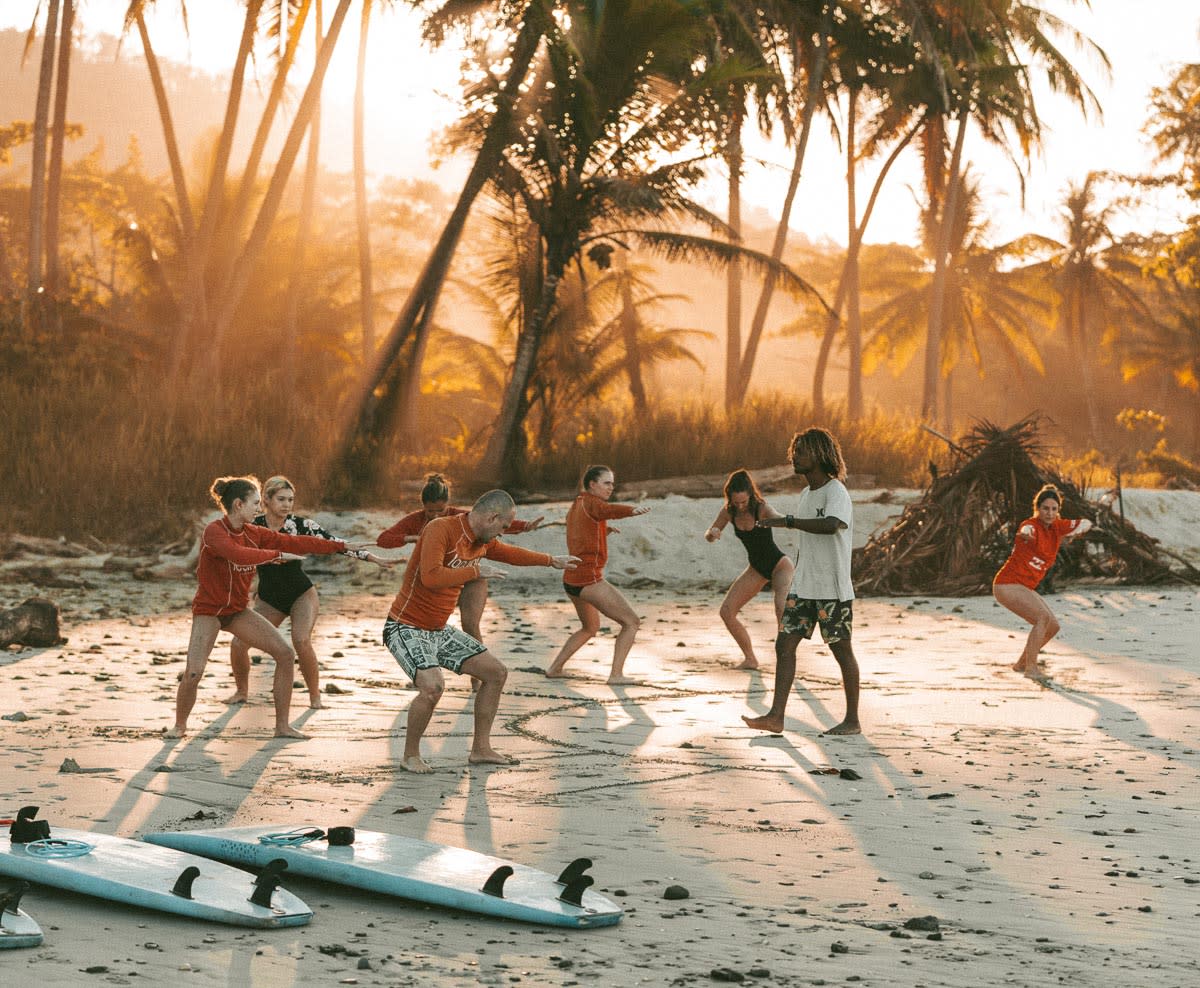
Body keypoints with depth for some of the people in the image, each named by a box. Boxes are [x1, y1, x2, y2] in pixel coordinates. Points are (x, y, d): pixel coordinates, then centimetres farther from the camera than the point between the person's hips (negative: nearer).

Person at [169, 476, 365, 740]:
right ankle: (180, 725, 10)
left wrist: (342, 546, -2)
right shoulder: (214, 531, -20)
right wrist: (277, 555, -30)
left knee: (286, 654, -4)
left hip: (238, 610, 7)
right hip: (209, 609, -7)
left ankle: (282, 726, 4)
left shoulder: (254, 533, 0)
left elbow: (295, 543, 0)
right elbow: (238, 554, -38)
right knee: (193, 673, -19)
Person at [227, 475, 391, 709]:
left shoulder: (301, 525, -11)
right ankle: (241, 691, 16)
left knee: (301, 641, -27)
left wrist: (374, 558, -21)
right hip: (268, 599, 2)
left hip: (301, 594, -2)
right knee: (238, 644, -11)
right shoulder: (253, 525, -8)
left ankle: (315, 696, -8)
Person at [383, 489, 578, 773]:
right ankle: (410, 756, -10)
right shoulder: (440, 529, -22)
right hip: (406, 629, -9)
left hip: (439, 631, 9)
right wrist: (475, 571, -25)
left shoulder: (482, 541, 5)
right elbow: (431, 576, -35)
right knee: (432, 686, -31)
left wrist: (552, 561, 37)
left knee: (496, 673, 9)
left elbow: (510, 553, 27)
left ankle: (480, 749, 18)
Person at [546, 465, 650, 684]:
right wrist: (633, 510, -51)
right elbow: (610, 510, -33)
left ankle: (554, 668, 29)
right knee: (632, 622, -7)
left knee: (591, 628, 31)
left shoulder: (575, 507, 18)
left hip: (571, 579, 9)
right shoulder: (591, 502, -9)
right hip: (589, 578, -9)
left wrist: (603, 530, 18)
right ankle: (616, 674, -15)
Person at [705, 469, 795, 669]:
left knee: (783, 609, -31)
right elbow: (710, 535, 2)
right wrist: (712, 534, -24)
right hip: (756, 568, 6)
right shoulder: (728, 511, -9)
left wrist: (774, 520, -73)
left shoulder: (761, 508, -25)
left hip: (779, 565, -6)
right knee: (726, 611, -2)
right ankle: (750, 659, 11)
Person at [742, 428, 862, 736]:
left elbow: (830, 525, -34)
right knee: (784, 645, -1)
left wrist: (786, 521, -36)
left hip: (833, 589, -8)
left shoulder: (836, 492, -13)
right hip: (803, 589, 8)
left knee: (842, 650, 2)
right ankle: (775, 717, -4)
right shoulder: (806, 495, 15)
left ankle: (852, 720, 12)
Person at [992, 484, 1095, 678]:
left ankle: (1022, 663, 26)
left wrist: (1074, 533, -18)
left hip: (1025, 588, 9)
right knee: (1043, 616, -24)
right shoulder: (1031, 525, -18)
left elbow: (1086, 523, 6)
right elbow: (1025, 531, -41)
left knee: (1053, 626, 10)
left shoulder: (1056, 527, 5)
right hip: (1007, 584, -9)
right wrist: (1025, 535, -68)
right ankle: (1031, 667, -20)